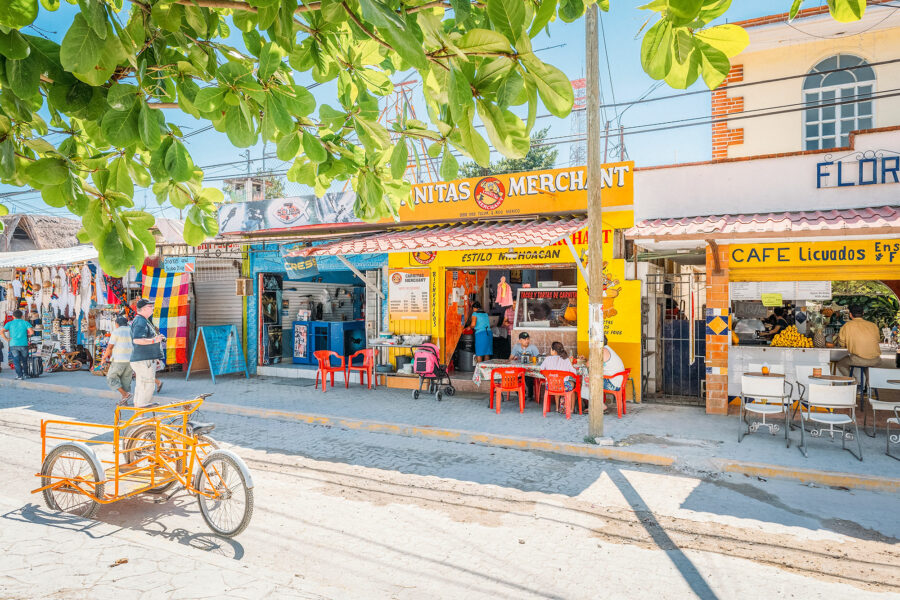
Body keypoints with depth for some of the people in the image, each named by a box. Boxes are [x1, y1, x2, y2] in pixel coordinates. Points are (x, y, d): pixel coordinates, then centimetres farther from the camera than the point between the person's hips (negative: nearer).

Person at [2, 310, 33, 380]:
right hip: (23, 344, 0)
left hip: (13, 344, 0)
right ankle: (23, 373, 13)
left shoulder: (9, 323, 7)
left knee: (16, 361, 4)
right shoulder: (25, 323, 5)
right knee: (23, 360, 14)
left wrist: (6, 339, 1)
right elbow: (32, 332, -7)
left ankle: (19, 375, 1)